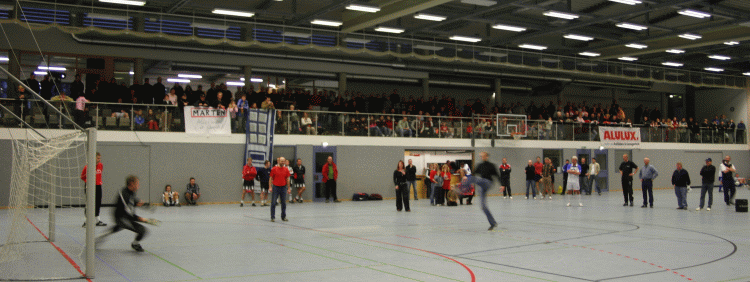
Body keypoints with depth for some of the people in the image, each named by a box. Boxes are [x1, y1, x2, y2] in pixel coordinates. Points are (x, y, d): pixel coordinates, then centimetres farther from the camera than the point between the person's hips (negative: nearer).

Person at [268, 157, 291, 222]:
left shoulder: (286, 169, 6)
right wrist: (270, 187, -8)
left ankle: (283, 217, 17)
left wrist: (288, 188, 6)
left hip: (283, 187, 3)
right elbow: (270, 178, 0)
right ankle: (272, 217, 3)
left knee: (283, 203, 7)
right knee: (273, 203, -4)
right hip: (275, 187, -3)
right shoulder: (274, 169, -2)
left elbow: (287, 179, 10)